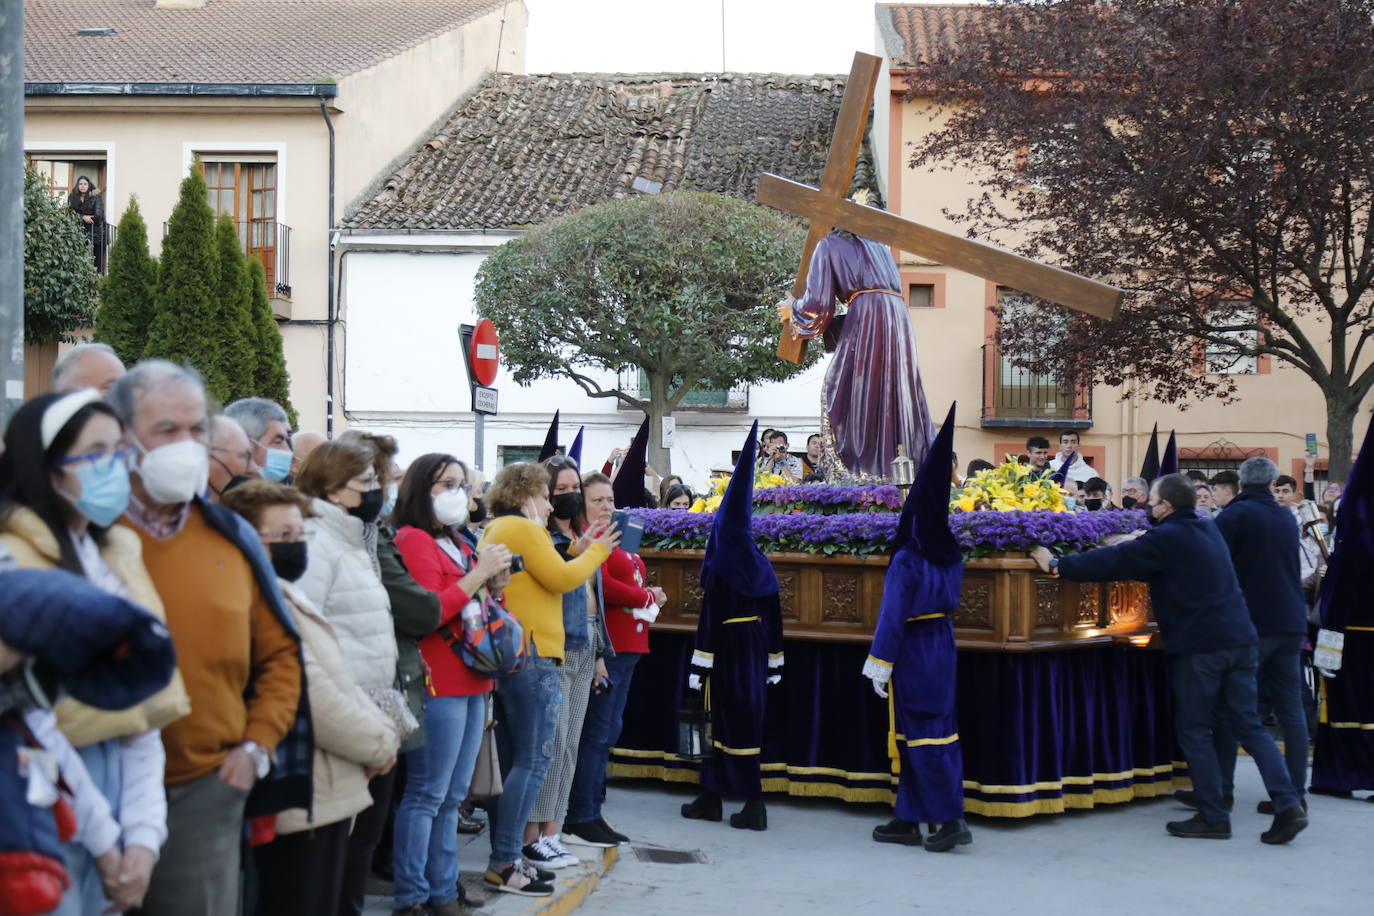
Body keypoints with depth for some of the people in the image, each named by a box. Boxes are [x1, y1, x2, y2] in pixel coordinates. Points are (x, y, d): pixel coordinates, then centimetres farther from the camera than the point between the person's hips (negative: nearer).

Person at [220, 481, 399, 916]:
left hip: (329, 796, 11)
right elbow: (310, 696, -22)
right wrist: (380, 745, -9)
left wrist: (381, 730, 3)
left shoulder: (289, 597, 17)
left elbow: (339, 679, 20)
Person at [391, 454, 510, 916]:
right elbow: (428, 612, -18)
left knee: (452, 796, 12)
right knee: (426, 795, -6)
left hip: (471, 682, 9)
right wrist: (478, 573, -16)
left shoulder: (458, 545, 19)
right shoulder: (414, 540, -8)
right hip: (438, 683, -9)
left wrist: (495, 587, 9)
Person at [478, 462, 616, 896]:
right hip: (531, 656, -10)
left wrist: (581, 550, 18)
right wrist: (597, 551, 1)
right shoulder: (522, 528, -11)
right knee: (534, 759, -8)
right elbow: (562, 578, -14)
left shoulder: (494, 531, 19)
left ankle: (504, 859, 15)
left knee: (514, 758, 13)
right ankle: (504, 864, -9)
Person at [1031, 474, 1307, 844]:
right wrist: (1132, 548, 29)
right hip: (1240, 640, 7)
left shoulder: (1166, 538, -10)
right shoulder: (1209, 530, 16)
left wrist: (1056, 564, -4)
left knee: (1194, 730, 4)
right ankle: (1287, 804, -4)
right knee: (1249, 726, 8)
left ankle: (1213, 817, 4)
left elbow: (1113, 562, -11)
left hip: (1199, 646, -7)